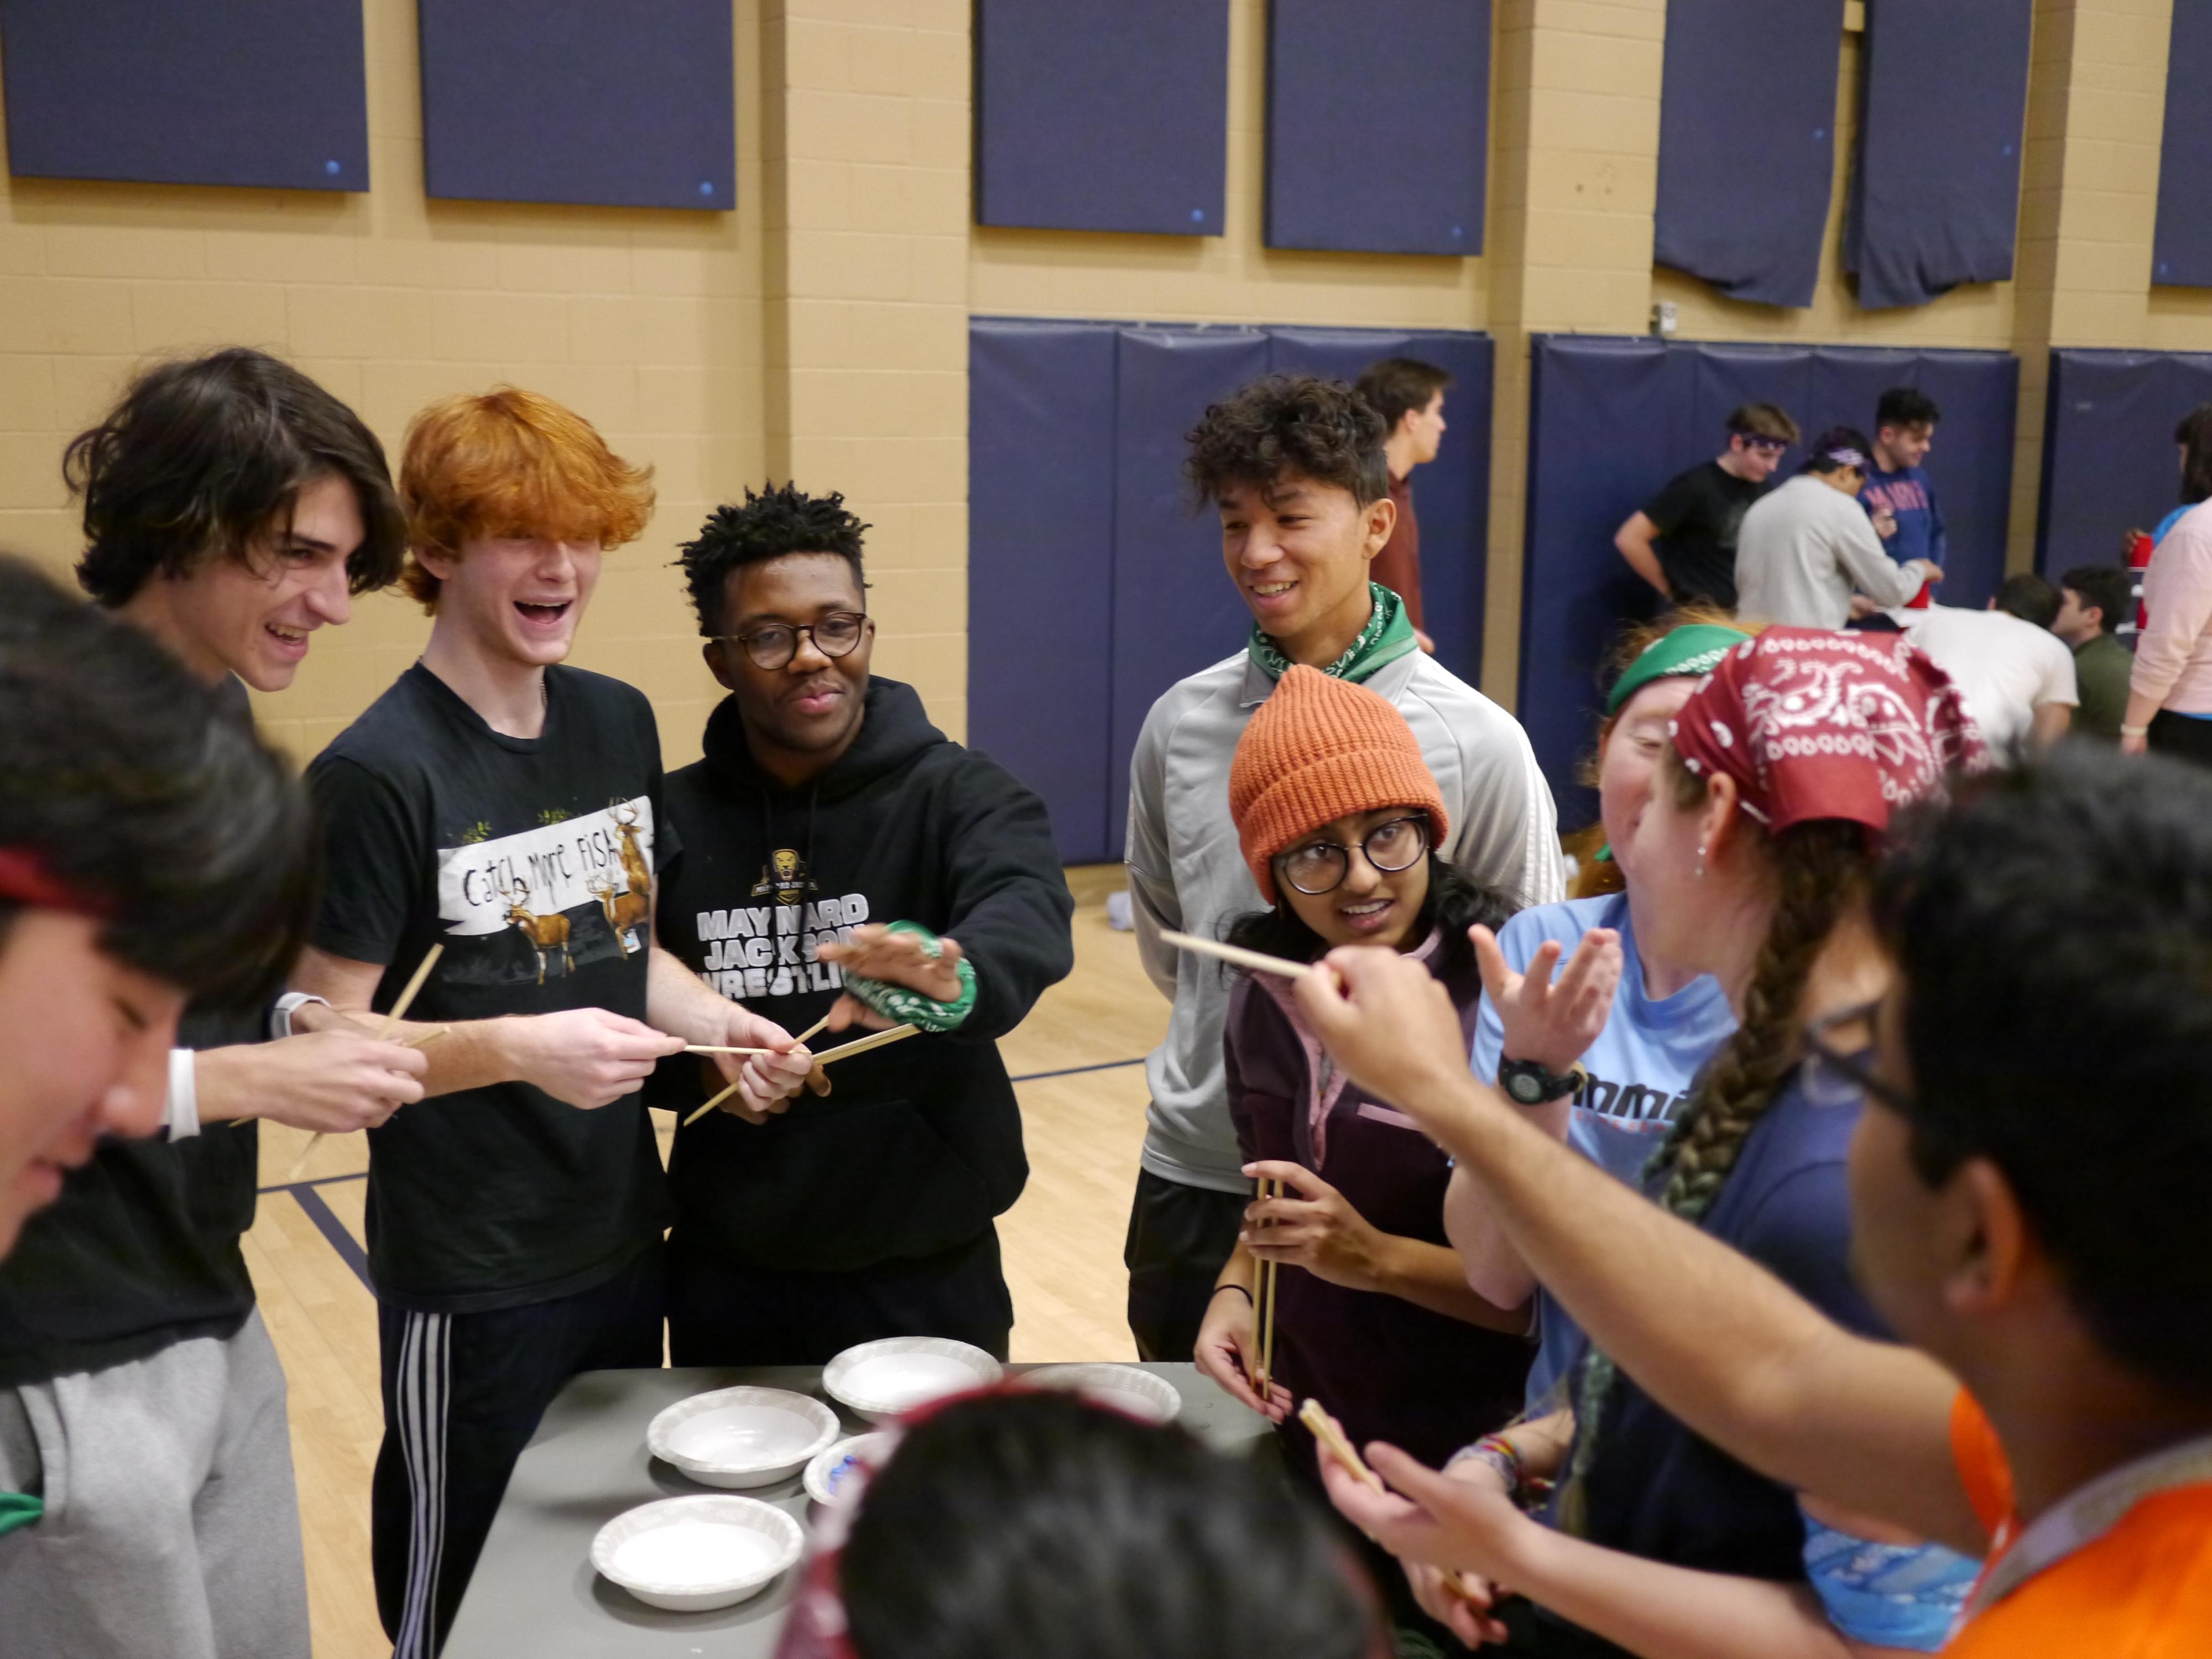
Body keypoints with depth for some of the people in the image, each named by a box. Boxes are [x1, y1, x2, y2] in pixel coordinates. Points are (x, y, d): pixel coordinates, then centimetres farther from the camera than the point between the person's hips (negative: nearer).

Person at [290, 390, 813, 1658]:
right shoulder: (380, 773, -18)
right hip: (471, 1279, -6)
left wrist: (717, 1022, -5)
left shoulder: (620, 723, 3)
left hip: (624, 1242, 6)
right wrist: (514, 1047, -31)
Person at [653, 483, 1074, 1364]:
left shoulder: (958, 791, -8)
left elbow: (1029, 915, -28)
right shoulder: (674, 820, 0)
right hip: (729, 1281, 2)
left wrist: (957, 977, -51)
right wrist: (699, 1065, -16)